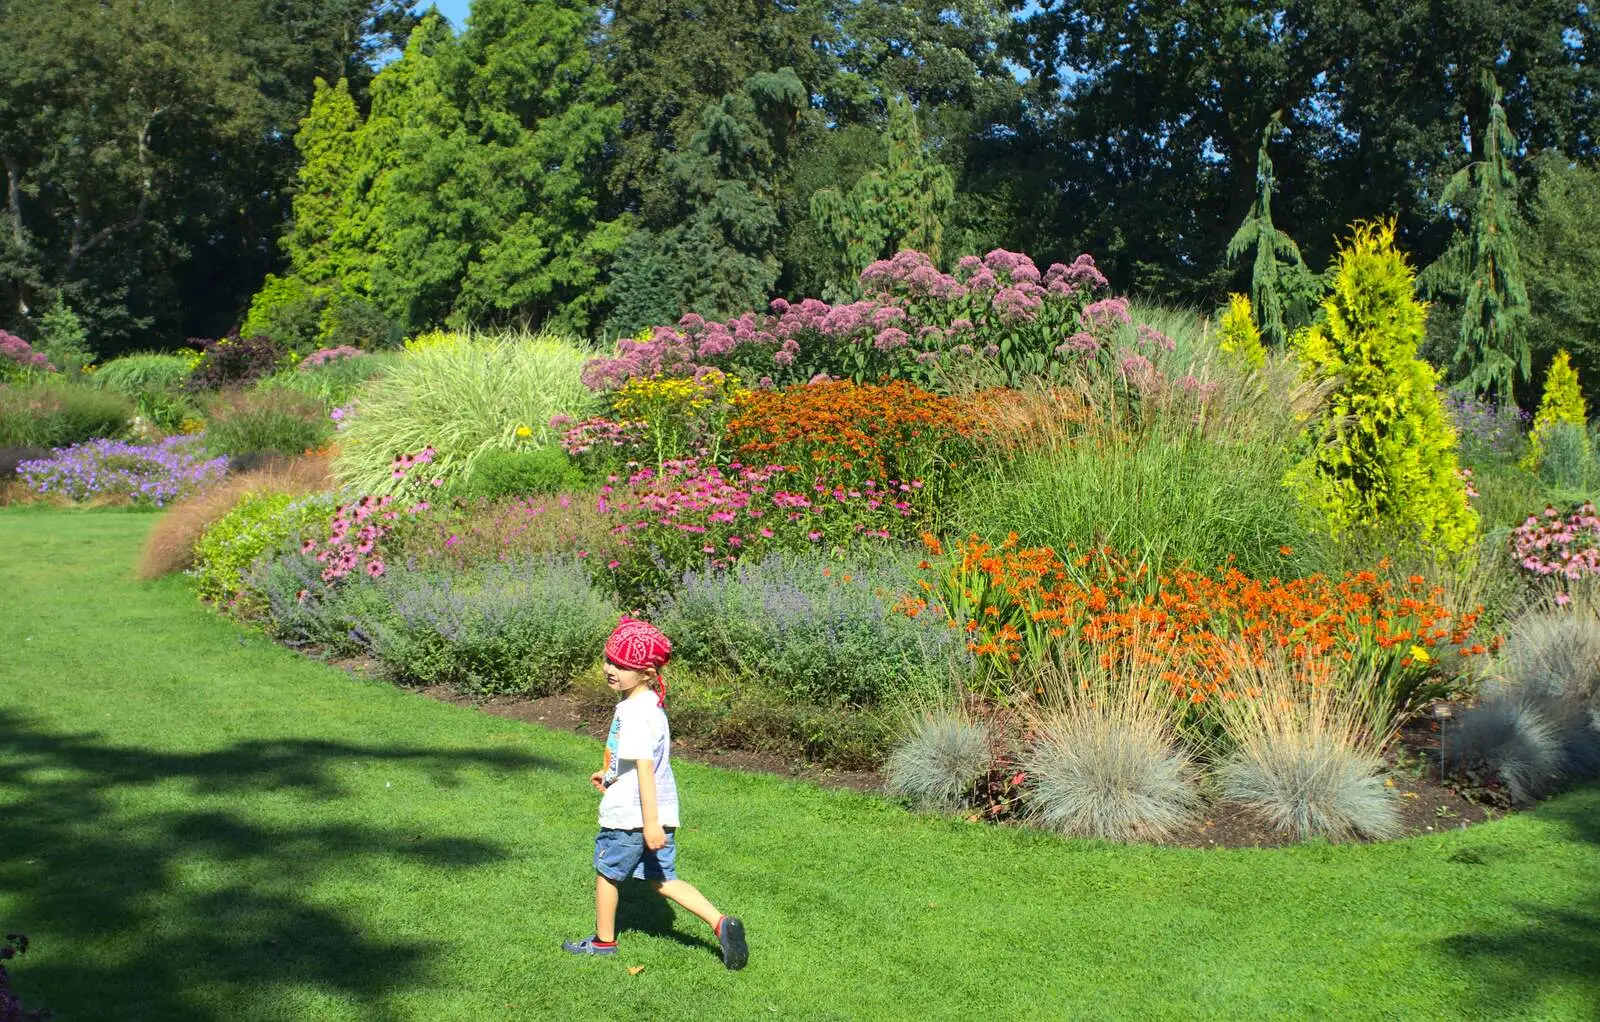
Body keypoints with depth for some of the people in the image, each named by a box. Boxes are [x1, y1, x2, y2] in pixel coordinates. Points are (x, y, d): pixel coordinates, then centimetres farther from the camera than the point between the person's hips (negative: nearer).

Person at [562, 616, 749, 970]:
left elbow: (644, 767, -27)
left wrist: (650, 823, -29)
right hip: (660, 811, 9)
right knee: (662, 879, 14)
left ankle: (603, 941, 32)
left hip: (630, 814, -9)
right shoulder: (650, 703, 8)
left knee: (606, 871, 15)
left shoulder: (634, 713, -22)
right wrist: (610, 773, 36)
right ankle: (721, 924, 1)